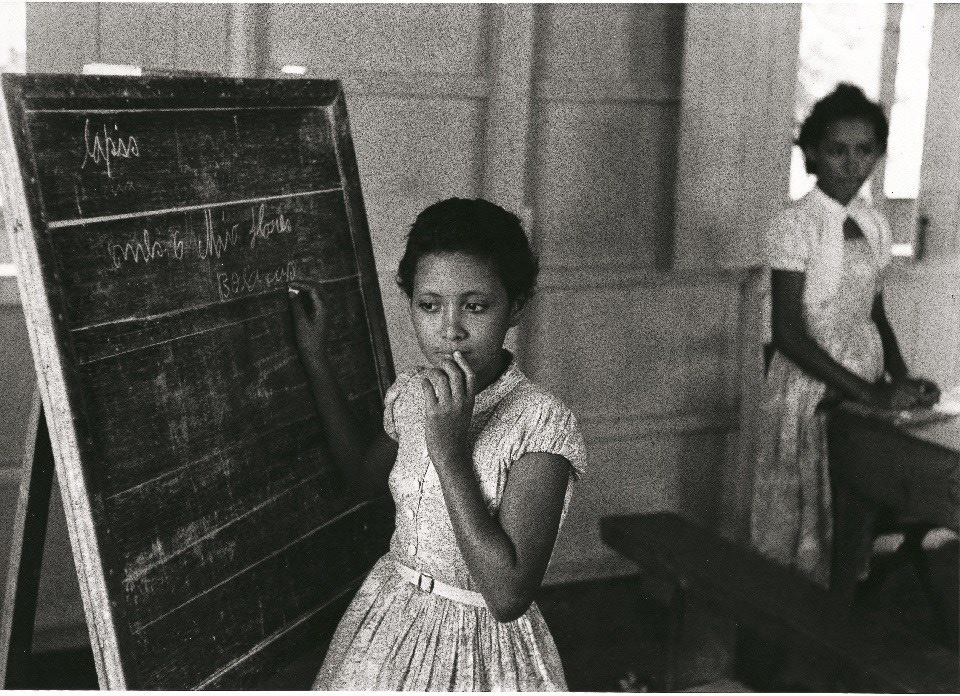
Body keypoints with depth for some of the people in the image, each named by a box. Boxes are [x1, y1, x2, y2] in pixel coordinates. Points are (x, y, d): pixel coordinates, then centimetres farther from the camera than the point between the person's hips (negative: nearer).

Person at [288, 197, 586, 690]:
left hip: (483, 639, -6)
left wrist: (450, 450, -32)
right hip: (386, 623, 6)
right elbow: (364, 474, 17)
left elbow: (509, 597, -29)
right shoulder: (411, 395, -4)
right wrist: (315, 358, 11)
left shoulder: (541, 423, -24)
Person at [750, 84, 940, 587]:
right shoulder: (794, 227, -13)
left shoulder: (875, 225, 6)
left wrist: (900, 380, -3)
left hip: (866, 390, 6)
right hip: (810, 392, -5)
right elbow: (789, 335, -17)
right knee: (805, 525, 3)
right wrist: (871, 394, -20)